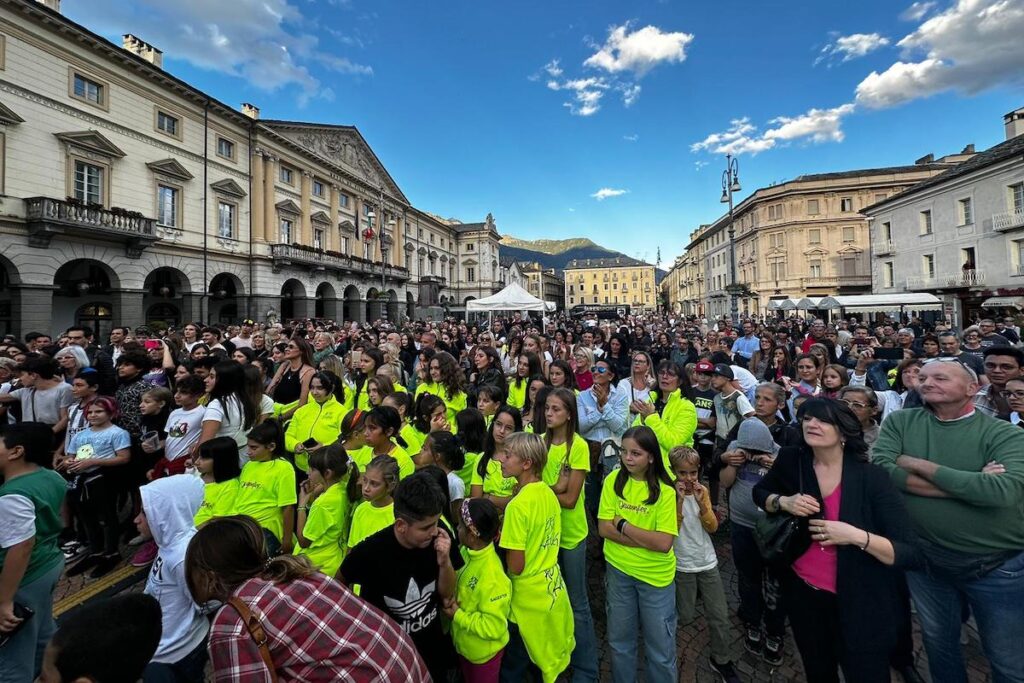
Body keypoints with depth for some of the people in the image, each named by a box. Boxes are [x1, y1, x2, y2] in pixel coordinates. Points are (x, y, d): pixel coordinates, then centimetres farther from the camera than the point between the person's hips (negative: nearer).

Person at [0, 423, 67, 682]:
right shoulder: (53, 477, 2)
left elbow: (22, 548, -28)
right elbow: (61, 520, 14)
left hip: (25, 578, -9)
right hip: (50, 563, 9)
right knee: (44, 634, 27)